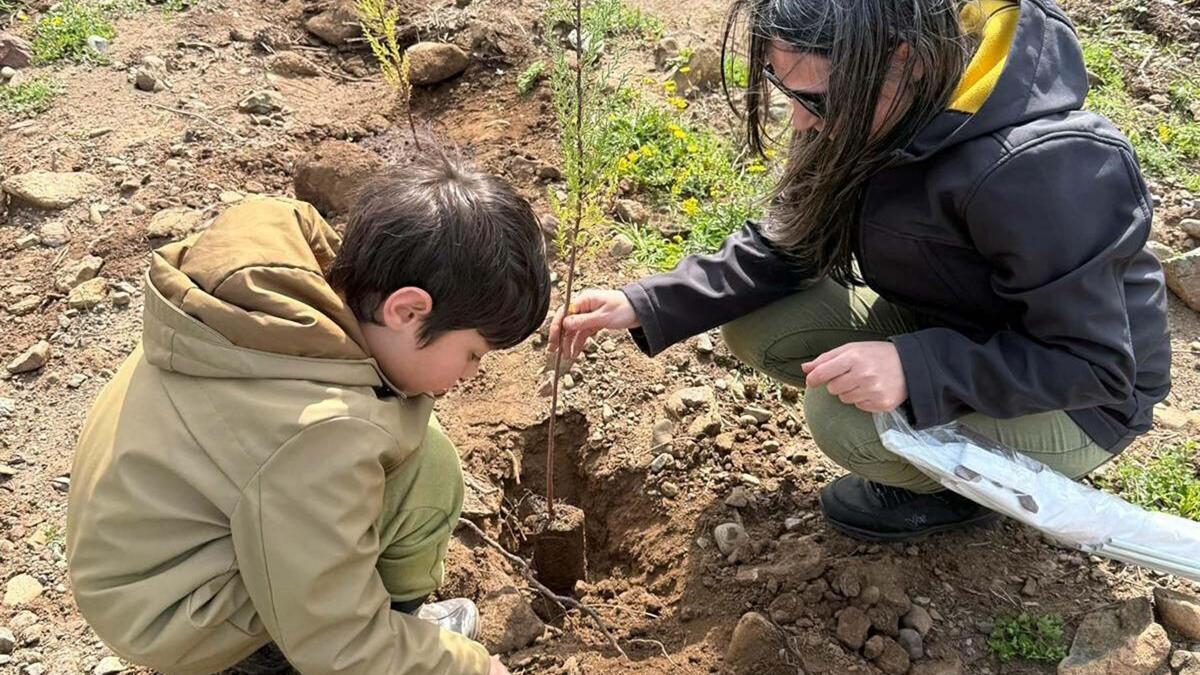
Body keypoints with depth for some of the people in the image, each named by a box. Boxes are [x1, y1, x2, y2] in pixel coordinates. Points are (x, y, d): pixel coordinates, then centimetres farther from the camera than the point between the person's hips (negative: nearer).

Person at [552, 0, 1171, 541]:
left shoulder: (1041, 172, -36)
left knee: (846, 418, -30)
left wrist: (915, 369, -41)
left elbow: (1091, 364, -27)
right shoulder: (884, 109, -14)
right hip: (941, 325, 7)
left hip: (1077, 406, -6)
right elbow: (787, 244, -4)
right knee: (755, 326, -8)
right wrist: (645, 306, -14)